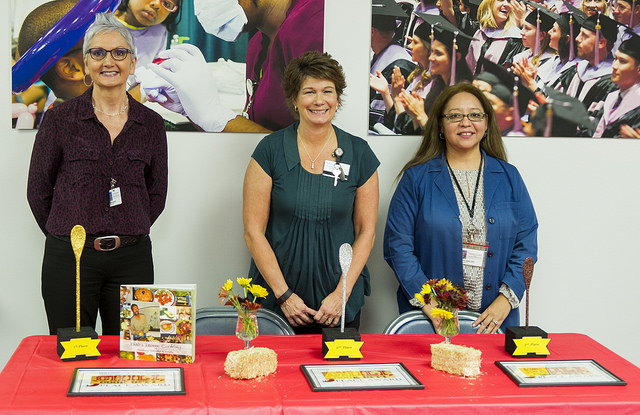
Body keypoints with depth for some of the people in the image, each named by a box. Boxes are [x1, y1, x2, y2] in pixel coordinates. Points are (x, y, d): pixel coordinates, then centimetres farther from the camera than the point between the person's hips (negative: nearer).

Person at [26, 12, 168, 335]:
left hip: (132, 259, 2)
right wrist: (68, 236, 4)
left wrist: (125, 235, 5)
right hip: (69, 257, -2)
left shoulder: (151, 124, 6)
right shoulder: (59, 119, 0)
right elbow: (38, 190, 5)